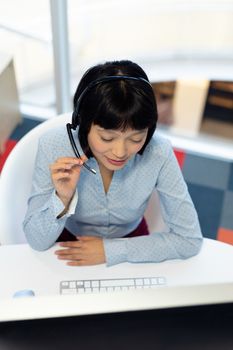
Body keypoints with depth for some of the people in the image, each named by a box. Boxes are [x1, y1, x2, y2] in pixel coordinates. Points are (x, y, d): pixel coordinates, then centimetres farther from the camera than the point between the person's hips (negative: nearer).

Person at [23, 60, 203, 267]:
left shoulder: (158, 153, -24)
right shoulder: (54, 147, -24)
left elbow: (190, 238, -17)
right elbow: (37, 242, -16)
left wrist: (111, 250, -20)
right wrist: (63, 198, -34)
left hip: (131, 240, 1)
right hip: (72, 242, 0)